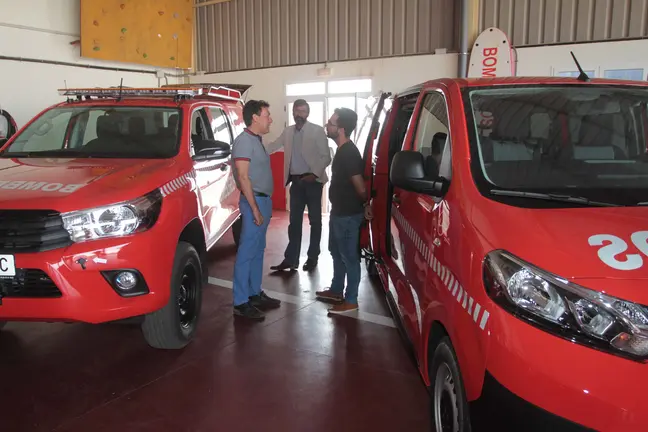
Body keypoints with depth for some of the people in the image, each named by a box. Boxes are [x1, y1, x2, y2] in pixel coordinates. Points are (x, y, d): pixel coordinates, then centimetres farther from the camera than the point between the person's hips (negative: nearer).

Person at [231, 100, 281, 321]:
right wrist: (254, 208, -21)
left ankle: (255, 293, 25)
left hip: (263, 200, 10)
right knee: (246, 252, -6)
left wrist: (265, 204, 18)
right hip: (254, 202, -10)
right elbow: (243, 177, -19)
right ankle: (241, 302, 0)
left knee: (257, 251, 15)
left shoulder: (257, 140, 15)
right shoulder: (244, 141, -14)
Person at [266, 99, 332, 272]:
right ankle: (291, 258, 11)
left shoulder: (317, 130, -4)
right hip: (296, 182, 4)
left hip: (312, 181, -4)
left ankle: (312, 257, 15)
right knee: (294, 221, 6)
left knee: (314, 220, 5)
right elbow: (272, 146, 22)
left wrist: (315, 174, -17)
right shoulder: (288, 132, 10)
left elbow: (326, 157, -6)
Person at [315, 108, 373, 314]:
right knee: (337, 252, 21)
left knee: (349, 257, 1)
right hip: (339, 211, 10)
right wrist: (365, 204, 18)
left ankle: (351, 301, 14)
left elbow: (360, 186, -22)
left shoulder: (349, 153, -23)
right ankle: (336, 290, 36)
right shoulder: (343, 150, 9)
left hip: (348, 214, -10)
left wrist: (366, 204, -6)